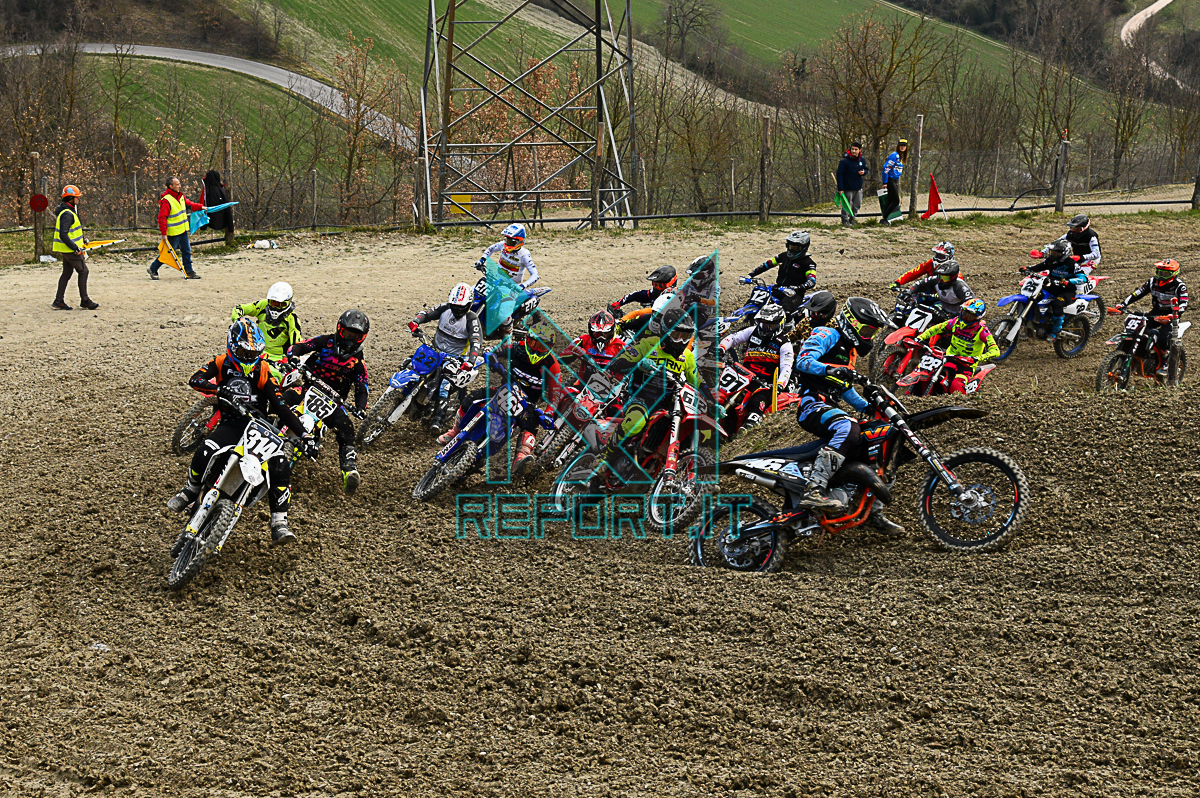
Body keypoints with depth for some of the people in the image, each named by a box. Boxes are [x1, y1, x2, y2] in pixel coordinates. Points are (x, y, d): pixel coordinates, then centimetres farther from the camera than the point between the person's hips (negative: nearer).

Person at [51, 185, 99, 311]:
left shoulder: (70, 210, 12)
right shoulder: (67, 214, -22)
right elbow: (63, 235, -29)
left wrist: (82, 239, 26)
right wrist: (76, 249, -25)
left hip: (66, 248, 10)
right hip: (70, 249, -10)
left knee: (67, 273, 14)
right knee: (83, 271, -2)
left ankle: (59, 301, 15)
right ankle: (84, 300, 5)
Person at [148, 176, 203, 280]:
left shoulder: (180, 196, 7)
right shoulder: (166, 200, -20)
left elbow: (189, 204, 25)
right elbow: (162, 218, -21)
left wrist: (200, 207, 12)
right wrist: (164, 233, -23)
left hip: (183, 230, 8)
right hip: (173, 232, -8)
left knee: (187, 251, 10)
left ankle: (189, 272, 17)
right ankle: (152, 269, 14)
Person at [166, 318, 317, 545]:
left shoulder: (263, 370, 1)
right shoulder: (222, 363, 2)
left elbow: (281, 406, -2)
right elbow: (195, 380, -15)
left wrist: (304, 434, -12)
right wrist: (220, 389, -35)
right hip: (230, 425, 0)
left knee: (280, 466, -25)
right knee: (203, 455, -29)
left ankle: (279, 524, -18)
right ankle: (190, 491, 6)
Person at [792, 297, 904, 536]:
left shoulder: (849, 350, 28)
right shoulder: (827, 336, -1)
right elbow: (803, 360, -18)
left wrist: (868, 407, 25)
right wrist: (828, 369, -35)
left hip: (830, 407, 10)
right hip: (812, 403, -10)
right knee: (848, 429, -36)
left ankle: (874, 513, 17)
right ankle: (814, 490, -44)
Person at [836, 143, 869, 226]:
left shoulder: (862, 160, 3)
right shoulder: (844, 160, -14)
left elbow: (866, 169, 18)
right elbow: (839, 174, -14)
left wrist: (863, 172, -10)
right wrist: (840, 188, -19)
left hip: (858, 188, 6)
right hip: (847, 188, -6)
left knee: (857, 205, 14)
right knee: (846, 205, 1)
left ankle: (852, 218, 31)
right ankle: (845, 220, 14)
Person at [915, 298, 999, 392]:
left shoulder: (982, 331, -16)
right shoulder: (956, 321, -2)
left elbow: (995, 351, -24)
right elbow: (935, 329, 8)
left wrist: (977, 359, -41)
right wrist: (920, 338, -8)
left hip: (967, 363, -5)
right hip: (950, 358, 5)